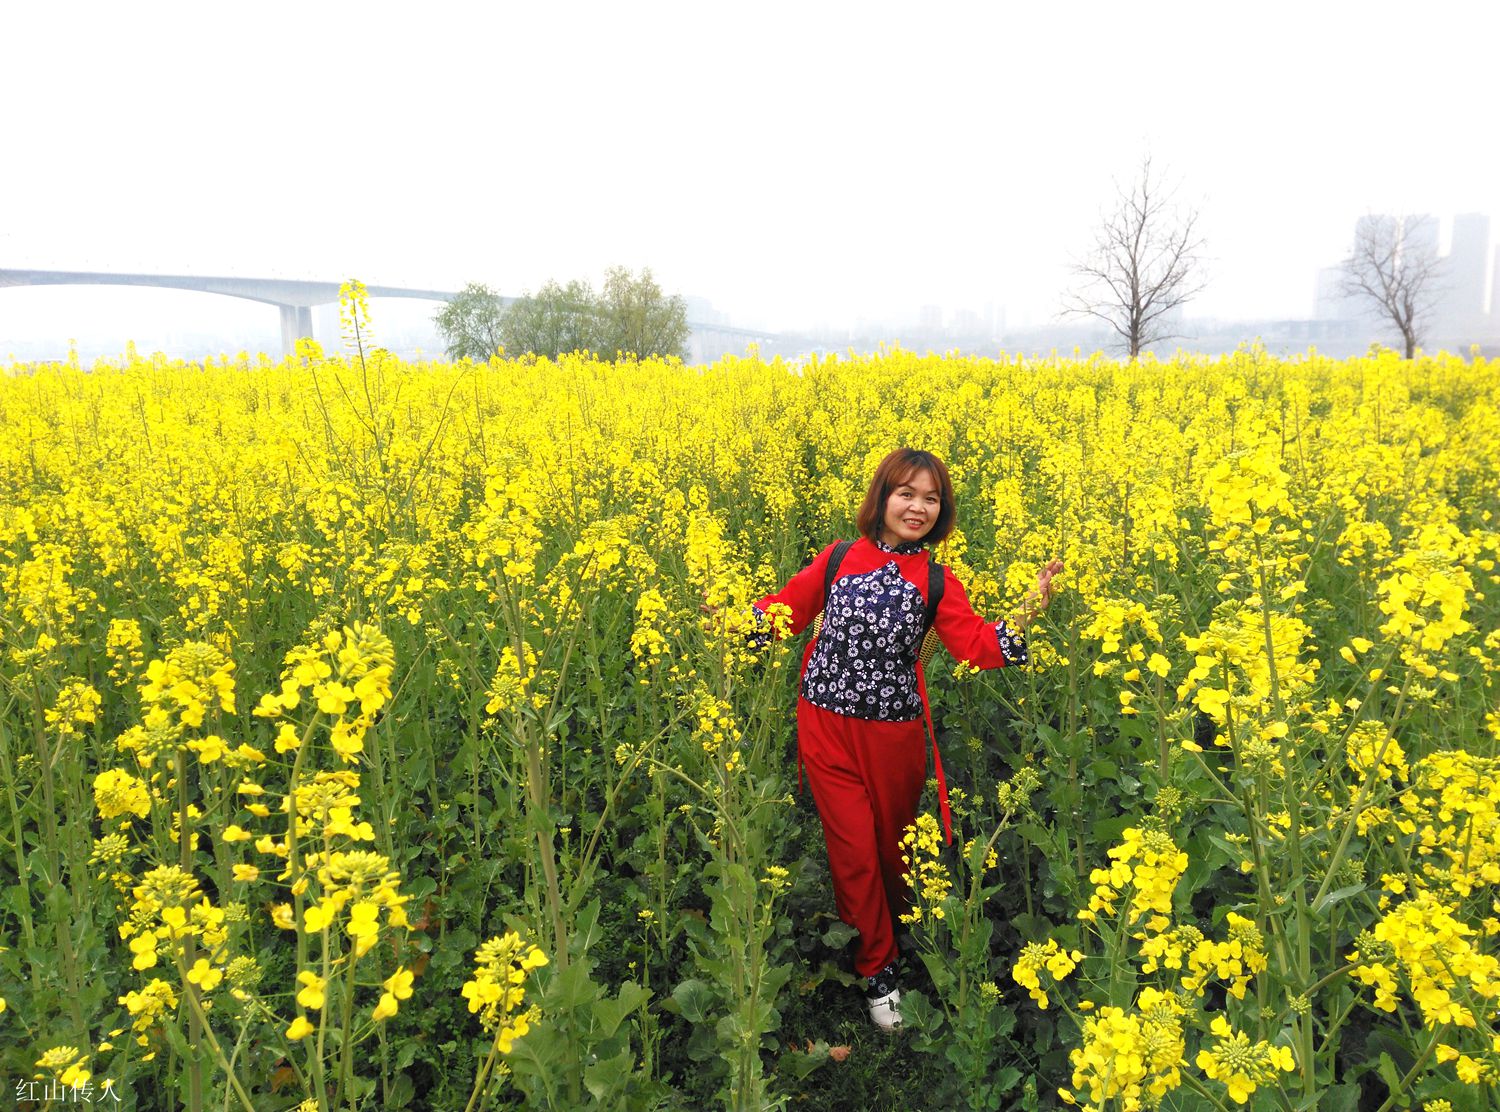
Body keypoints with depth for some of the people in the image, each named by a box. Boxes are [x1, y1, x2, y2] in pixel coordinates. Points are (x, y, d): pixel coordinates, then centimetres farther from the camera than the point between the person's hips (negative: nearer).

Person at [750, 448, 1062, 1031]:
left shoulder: (937, 583, -2)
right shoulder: (838, 558, -2)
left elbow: (977, 648, -10)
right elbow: (785, 610, 8)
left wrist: (1027, 613, -21)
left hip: (893, 732, 1)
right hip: (826, 726, 0)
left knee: (893, 843, 19)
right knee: (852, 849, 5)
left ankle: (899, 924, 49)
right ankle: (877, 969, 23)